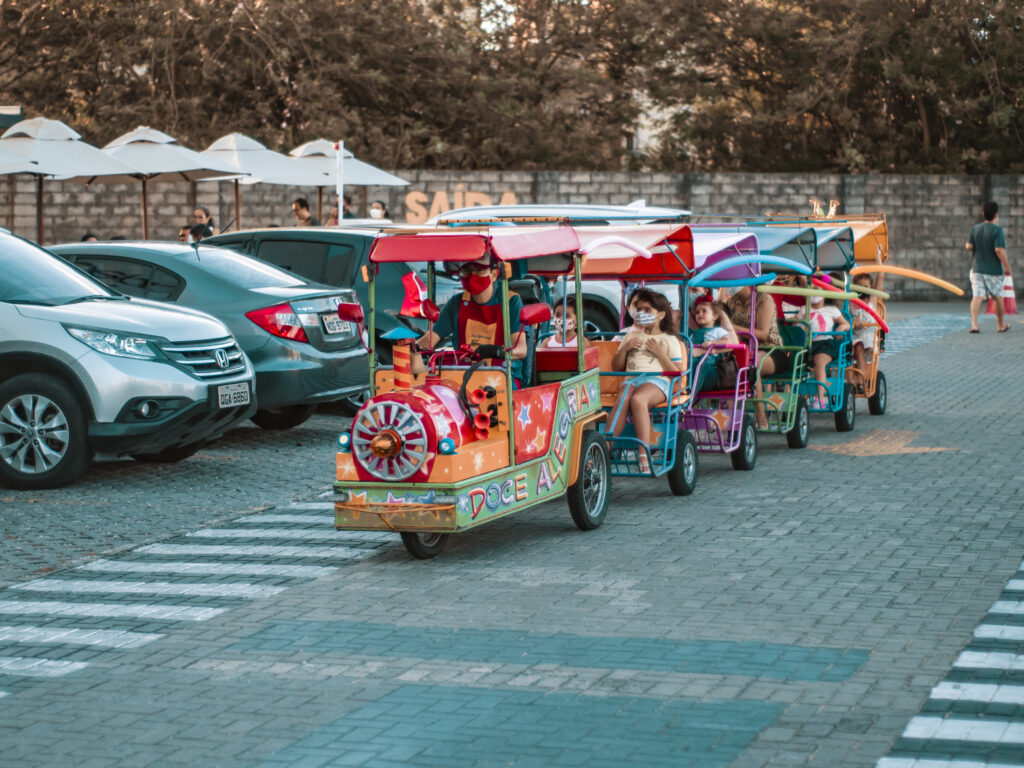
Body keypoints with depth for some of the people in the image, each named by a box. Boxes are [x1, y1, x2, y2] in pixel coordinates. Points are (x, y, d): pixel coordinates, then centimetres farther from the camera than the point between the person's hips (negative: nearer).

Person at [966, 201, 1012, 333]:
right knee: (997, 297, 13)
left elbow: (968, 247, 0)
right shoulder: (997, 230, -13)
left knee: (977, 297, -4)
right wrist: (1006, 266, -12)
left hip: (977, 268, 3)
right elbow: (999, 250, -19)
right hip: (994, 269, -3)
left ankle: (974, 324, -19)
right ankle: (1001, 325, 27)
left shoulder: (975, 229, 1)